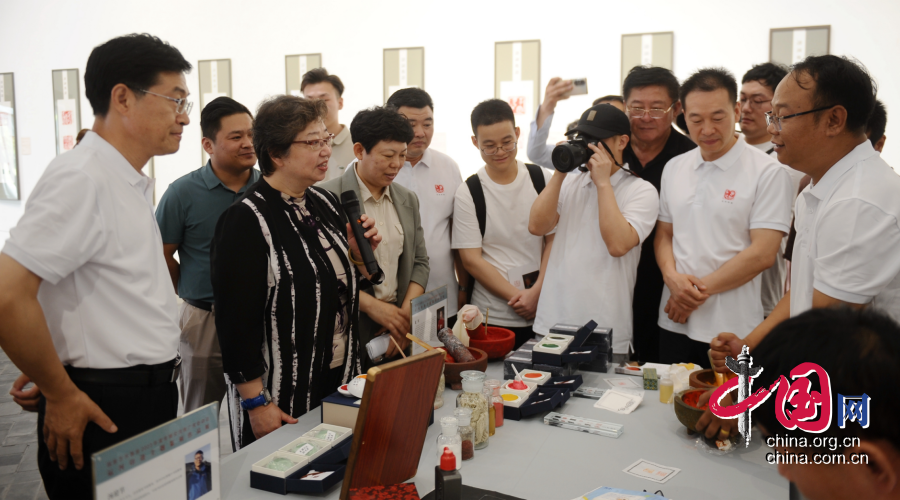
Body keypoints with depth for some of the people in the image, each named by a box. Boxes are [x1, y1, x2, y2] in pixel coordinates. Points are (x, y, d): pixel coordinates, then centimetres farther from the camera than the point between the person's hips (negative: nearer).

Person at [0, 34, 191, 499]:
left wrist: (53, 374, 11)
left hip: (149, 399, 9)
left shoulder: (130, 183, 11)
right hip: (104, 409, -8)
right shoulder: (82, 178, -19)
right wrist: (60, 395, -15)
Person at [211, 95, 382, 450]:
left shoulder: (325, 203, 8)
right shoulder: (247, 219, -16)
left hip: (340, 381, 7)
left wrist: (358, 255, -3)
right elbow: (235, 319, -17)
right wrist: (256, 403, -18)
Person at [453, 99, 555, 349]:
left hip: (545, 312, 2)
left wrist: (537, 292, -8)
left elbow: (554, 241, 3)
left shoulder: (543, 179, 3)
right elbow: (471, 260, -5)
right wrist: (516, 297, -10)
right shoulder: (468, 193, -3)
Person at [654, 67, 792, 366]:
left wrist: (699, 290, -11)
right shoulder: (674, 168, 10)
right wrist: (672, 277, -7)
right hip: (674, 323, 5)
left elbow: (762, 254, -12)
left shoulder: (767, 172, -6)